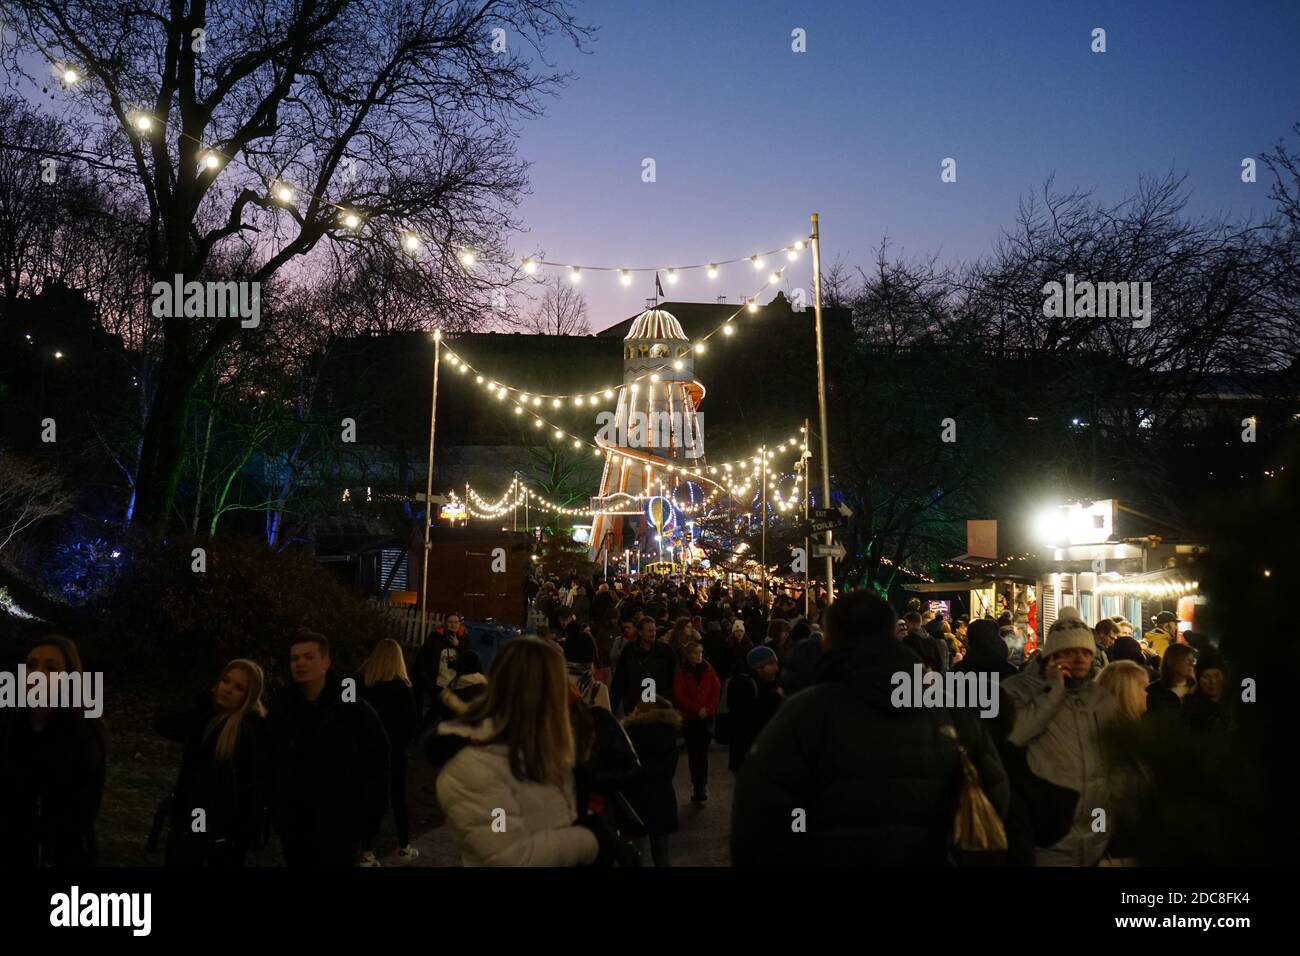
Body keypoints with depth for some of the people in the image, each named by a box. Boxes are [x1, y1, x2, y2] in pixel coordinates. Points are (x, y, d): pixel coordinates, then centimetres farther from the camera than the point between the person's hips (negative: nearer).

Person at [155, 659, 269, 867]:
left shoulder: (254, 727, -10)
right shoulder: (204, 714, 8)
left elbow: (260, 781, -14)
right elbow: (162, 725, -1)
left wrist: (254, 827, -21)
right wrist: (204, 703, -7)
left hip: (226, 827, -5)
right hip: (187, 819, 5)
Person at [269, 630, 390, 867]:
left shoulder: (353, 707, -10)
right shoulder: (280, 706, 1)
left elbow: (377, 762, -6)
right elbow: (270, 763, 8)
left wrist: (373, 813, -7)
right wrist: (271, 810, 6)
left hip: (340, 826, -4)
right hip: (292, 825, 4)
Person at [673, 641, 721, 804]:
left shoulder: (709, 670, 6)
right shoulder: (681, 673, 1)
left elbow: (716, 690, 3)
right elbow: (680, 696, -4)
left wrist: (709, 709, -10)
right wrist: (698, 709, -12)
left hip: (707, 717, 0)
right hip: (689, 718, 0)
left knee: (702, 753, -7)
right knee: (693, 753, 4)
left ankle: (700, 788, -5)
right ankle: (698, 786, 12)